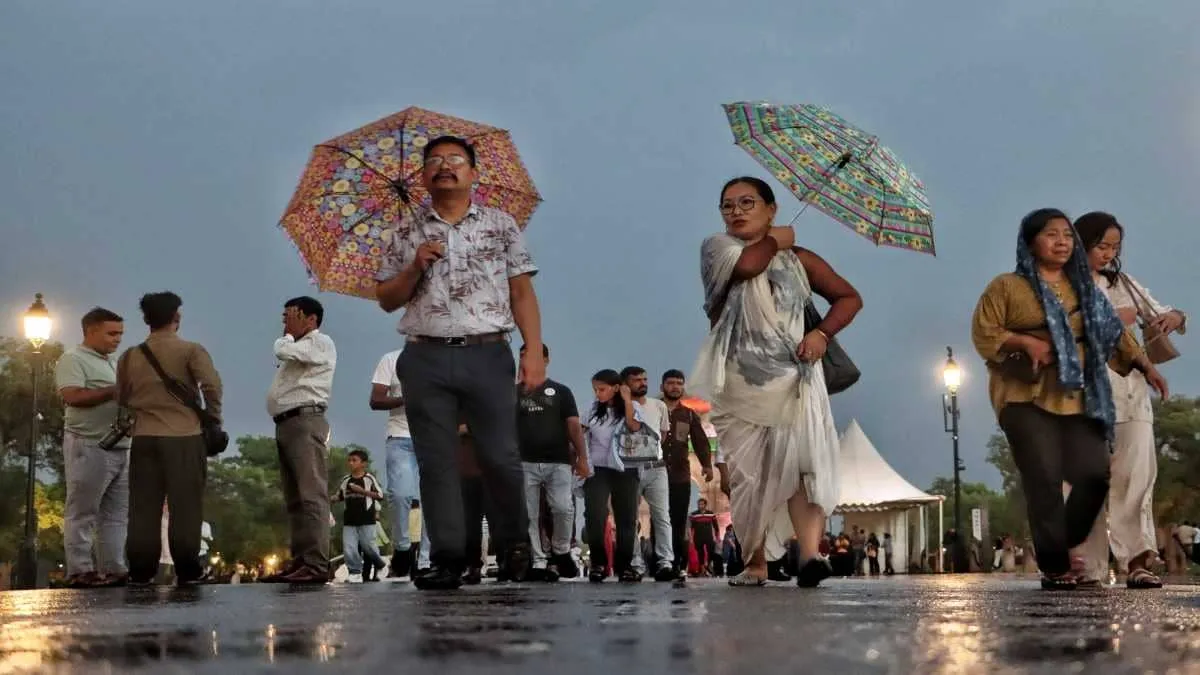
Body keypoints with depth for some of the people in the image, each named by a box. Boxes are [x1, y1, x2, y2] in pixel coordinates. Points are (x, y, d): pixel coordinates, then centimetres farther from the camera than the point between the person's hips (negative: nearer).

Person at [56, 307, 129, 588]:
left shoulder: (113, 363, 22)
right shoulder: (73, 359, -5)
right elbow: (72, 396, -19)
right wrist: (115, 391, -16)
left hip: (120, 447, 9)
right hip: (89, 446, -9)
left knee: (115, 513, 6)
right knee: (82, 512, -5)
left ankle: (113, 570, 7)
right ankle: (80, 572, -4)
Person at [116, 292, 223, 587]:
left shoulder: (130, 356, 10)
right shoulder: (191, 351, -2)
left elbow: (122, 399, 15)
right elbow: (211, 384, -14)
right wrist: (213, 418, -1)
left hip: (144, 438, 3)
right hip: (185, 437, -3)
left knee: (144, 507, 5)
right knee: (185, 506, 0)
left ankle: (141, 571, 4)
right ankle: (187, 571, 0)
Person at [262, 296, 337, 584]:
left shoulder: (320, 343, 1)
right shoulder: (297, 350, 30)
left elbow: (282, 350, -12)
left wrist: (289, 335, 6)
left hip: (305, 421, -10)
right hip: (285, 424, 10)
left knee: (312, 495, -16)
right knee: (294, 500, 6)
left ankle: (316, 564, -23)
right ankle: (299, 561, 5)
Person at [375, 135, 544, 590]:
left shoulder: (500, 224, 10)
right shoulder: (406, 233, 13)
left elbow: (522, 292, 6)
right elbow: (386, 300, 14)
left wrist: (534, 351, -5)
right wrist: (415, 267, -4)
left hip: (488, 355, -1)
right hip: (426, 360, 2)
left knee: (500, 457, -4)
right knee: (436, 462, 0)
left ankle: (514, 544, 17)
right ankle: (448, 560, 4)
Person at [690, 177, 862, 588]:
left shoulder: (799, 260, 15)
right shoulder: (716, 250, 11)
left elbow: (849, 297, 17)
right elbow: (748, 265, -12)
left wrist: (822, 332, 0)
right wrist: (774, 240, 7)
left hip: (793, 378, 0)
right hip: (739, 383, 0)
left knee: (799, 462, -16)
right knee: (747, 473, -1)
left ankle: (810, 552, -26)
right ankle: (755, 562, 3)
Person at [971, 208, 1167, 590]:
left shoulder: (1083, 288, 17)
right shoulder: (1007, 287, 2)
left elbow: (1113, 332, 16)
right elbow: (983, 334, -2)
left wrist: (1143, 364, 5)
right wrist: (1025, 343, -14)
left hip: (1077, 398, 5)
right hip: (1027, 398, -4)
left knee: (1094, 474, -6)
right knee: (1044, 482, -10)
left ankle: (1065, 551, 15)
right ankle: (1055, 567, -2)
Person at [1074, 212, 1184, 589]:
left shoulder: (1124, 284, 19)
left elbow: (1162, 316, 22)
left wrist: (1174, 317, -1)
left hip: (1131, 392, 4)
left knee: (1136, 475, -10)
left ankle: (1136, 562, -15)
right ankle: (1089, 568, -3)